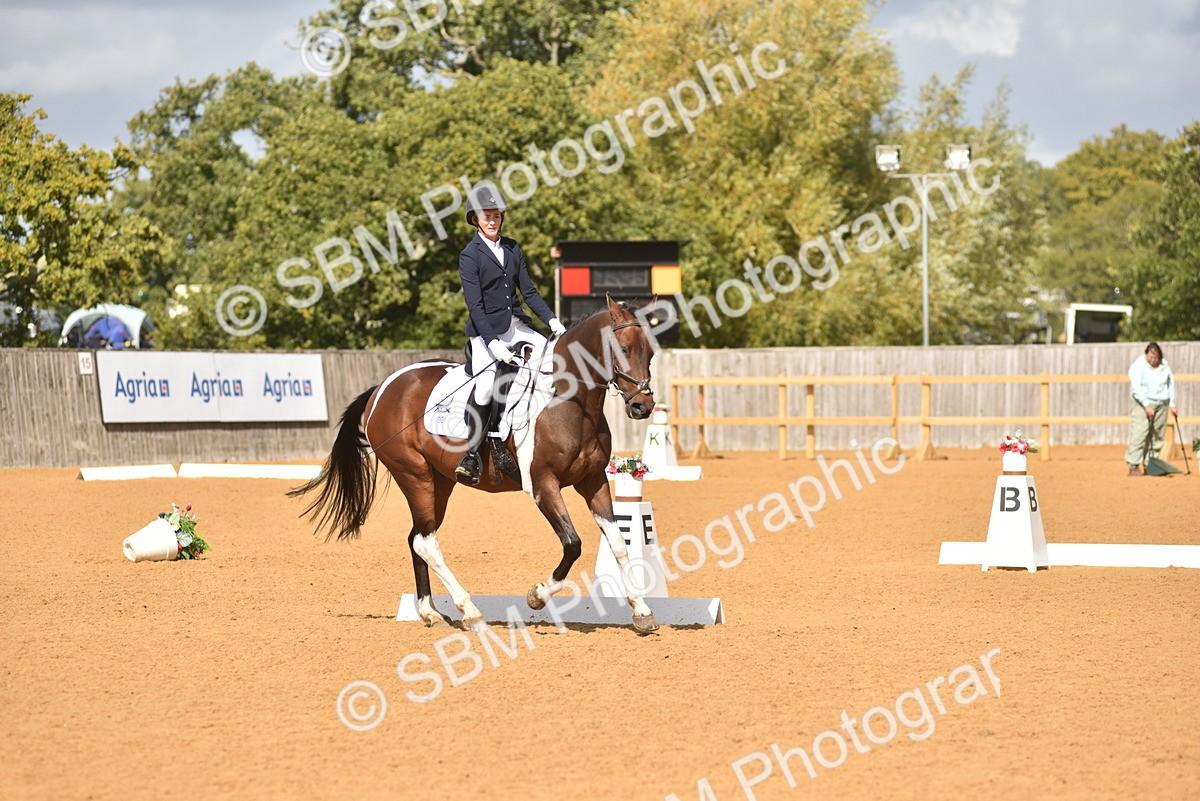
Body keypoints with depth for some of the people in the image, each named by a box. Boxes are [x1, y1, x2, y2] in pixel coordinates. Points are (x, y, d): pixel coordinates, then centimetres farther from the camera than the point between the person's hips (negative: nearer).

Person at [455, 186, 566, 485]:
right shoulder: (470, 255, -7)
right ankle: (471, 454, -11)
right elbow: (475, 306, -14)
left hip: (517, 327, 6)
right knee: (484, 389, -23)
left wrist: (552, 320, -3)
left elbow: (528, 291, 12)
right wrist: (494, 343, -24)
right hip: (486, 331, -6)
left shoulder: (512, 249, 12)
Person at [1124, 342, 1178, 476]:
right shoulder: (1138, 365, -8)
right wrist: (1146, 405, -24)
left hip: (1162, 404, 5)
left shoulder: (1164, 365, 9)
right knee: (1139, 435, -14)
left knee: (1156, 437, 1)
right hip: (1142, 404, -5)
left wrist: (1172, 404, 13)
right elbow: (1136, 388, -16)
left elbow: (1171, 383, 19)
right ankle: (1133, 466, -16)